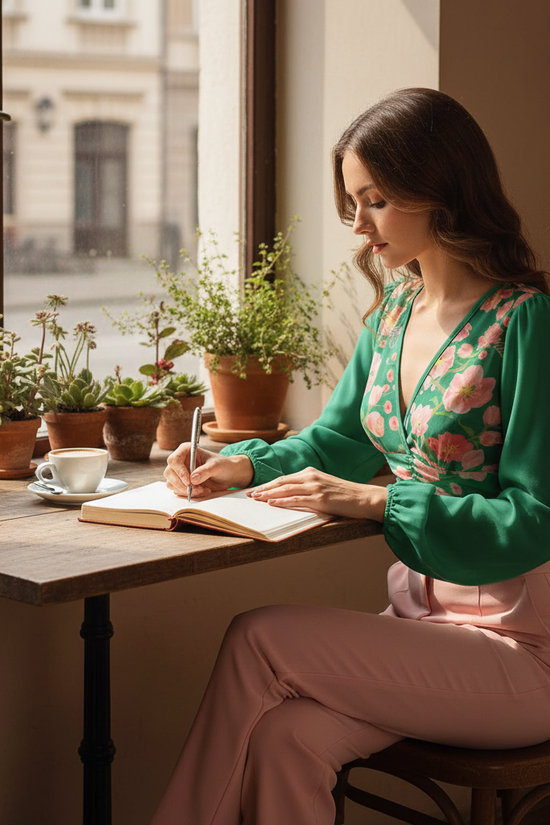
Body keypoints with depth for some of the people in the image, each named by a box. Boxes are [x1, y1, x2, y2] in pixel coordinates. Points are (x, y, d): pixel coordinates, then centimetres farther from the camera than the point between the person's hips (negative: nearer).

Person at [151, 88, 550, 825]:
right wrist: (243, 466, -2)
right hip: (422, 615, 6)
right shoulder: (395, 308, 8)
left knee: (258, 639, -19)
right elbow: (335, 441, 17)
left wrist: (373, 501, -22)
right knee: (285, 740, -21)